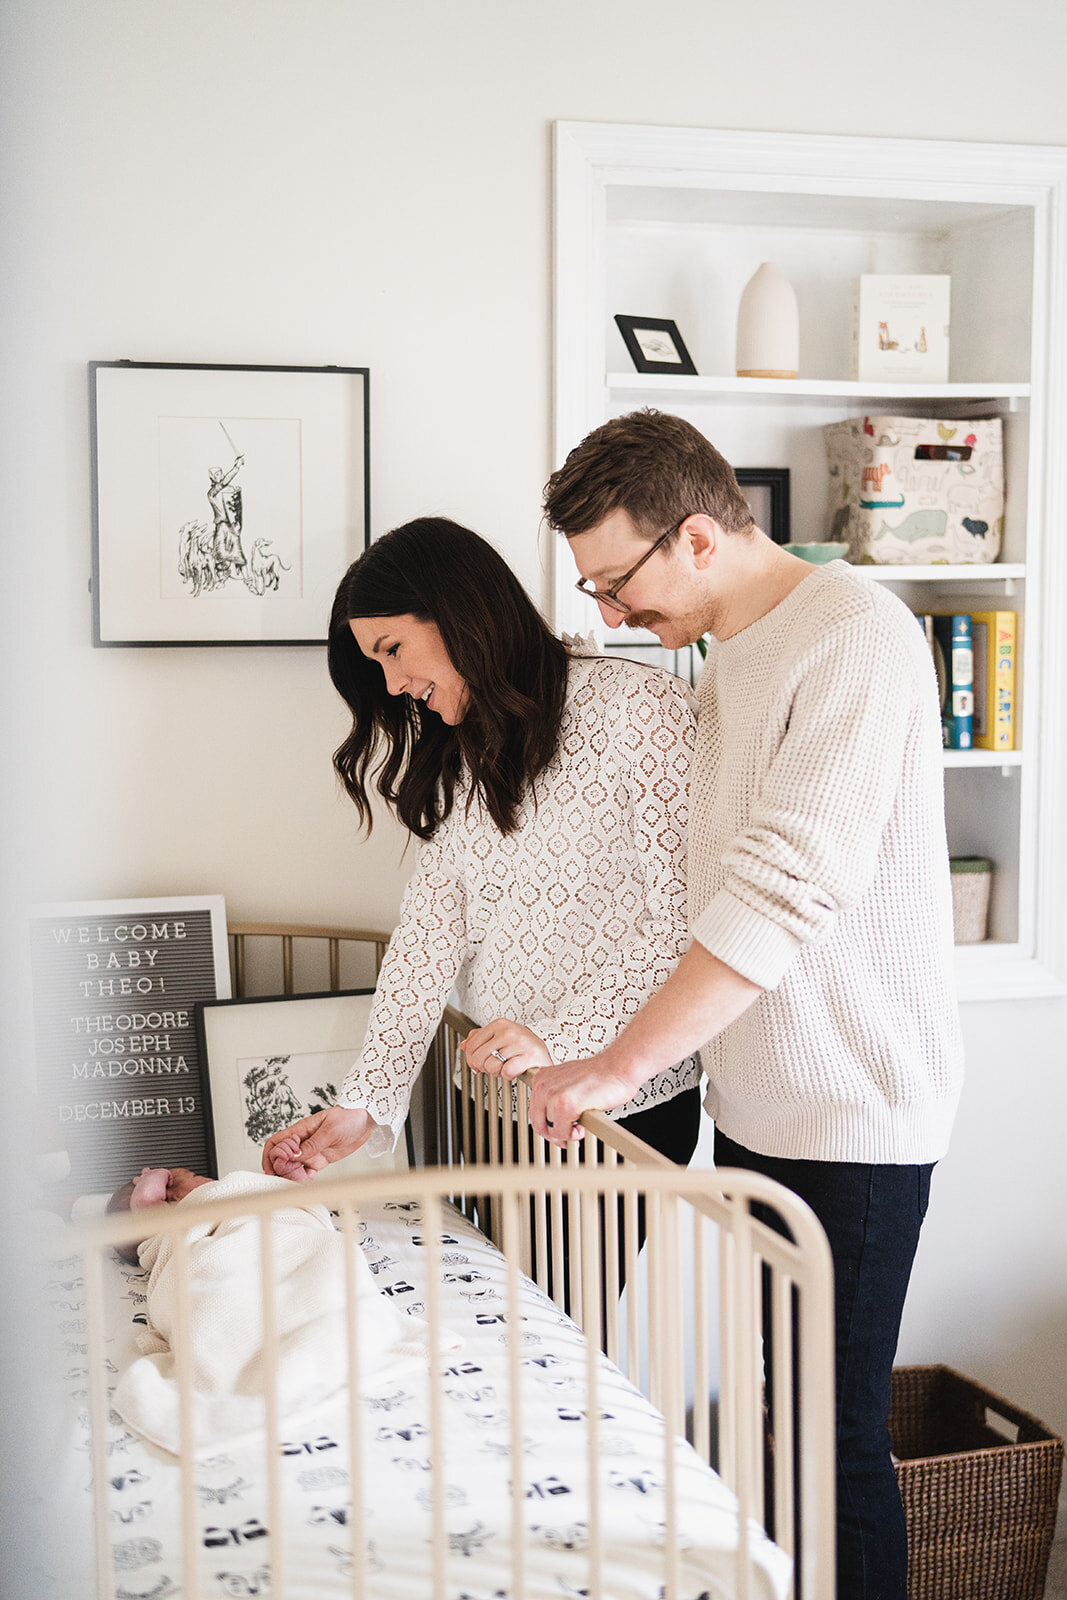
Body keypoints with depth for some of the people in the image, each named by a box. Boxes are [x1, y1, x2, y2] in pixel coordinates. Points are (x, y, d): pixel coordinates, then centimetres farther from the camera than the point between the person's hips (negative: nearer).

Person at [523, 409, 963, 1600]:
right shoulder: (727, 657, 13)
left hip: (849, 1116, -9)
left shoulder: (855, 638, -18)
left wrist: (620, 1062, -28)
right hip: (753, 1099, 9)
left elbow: (792, 886, -28)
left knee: (836, 1434, 0)